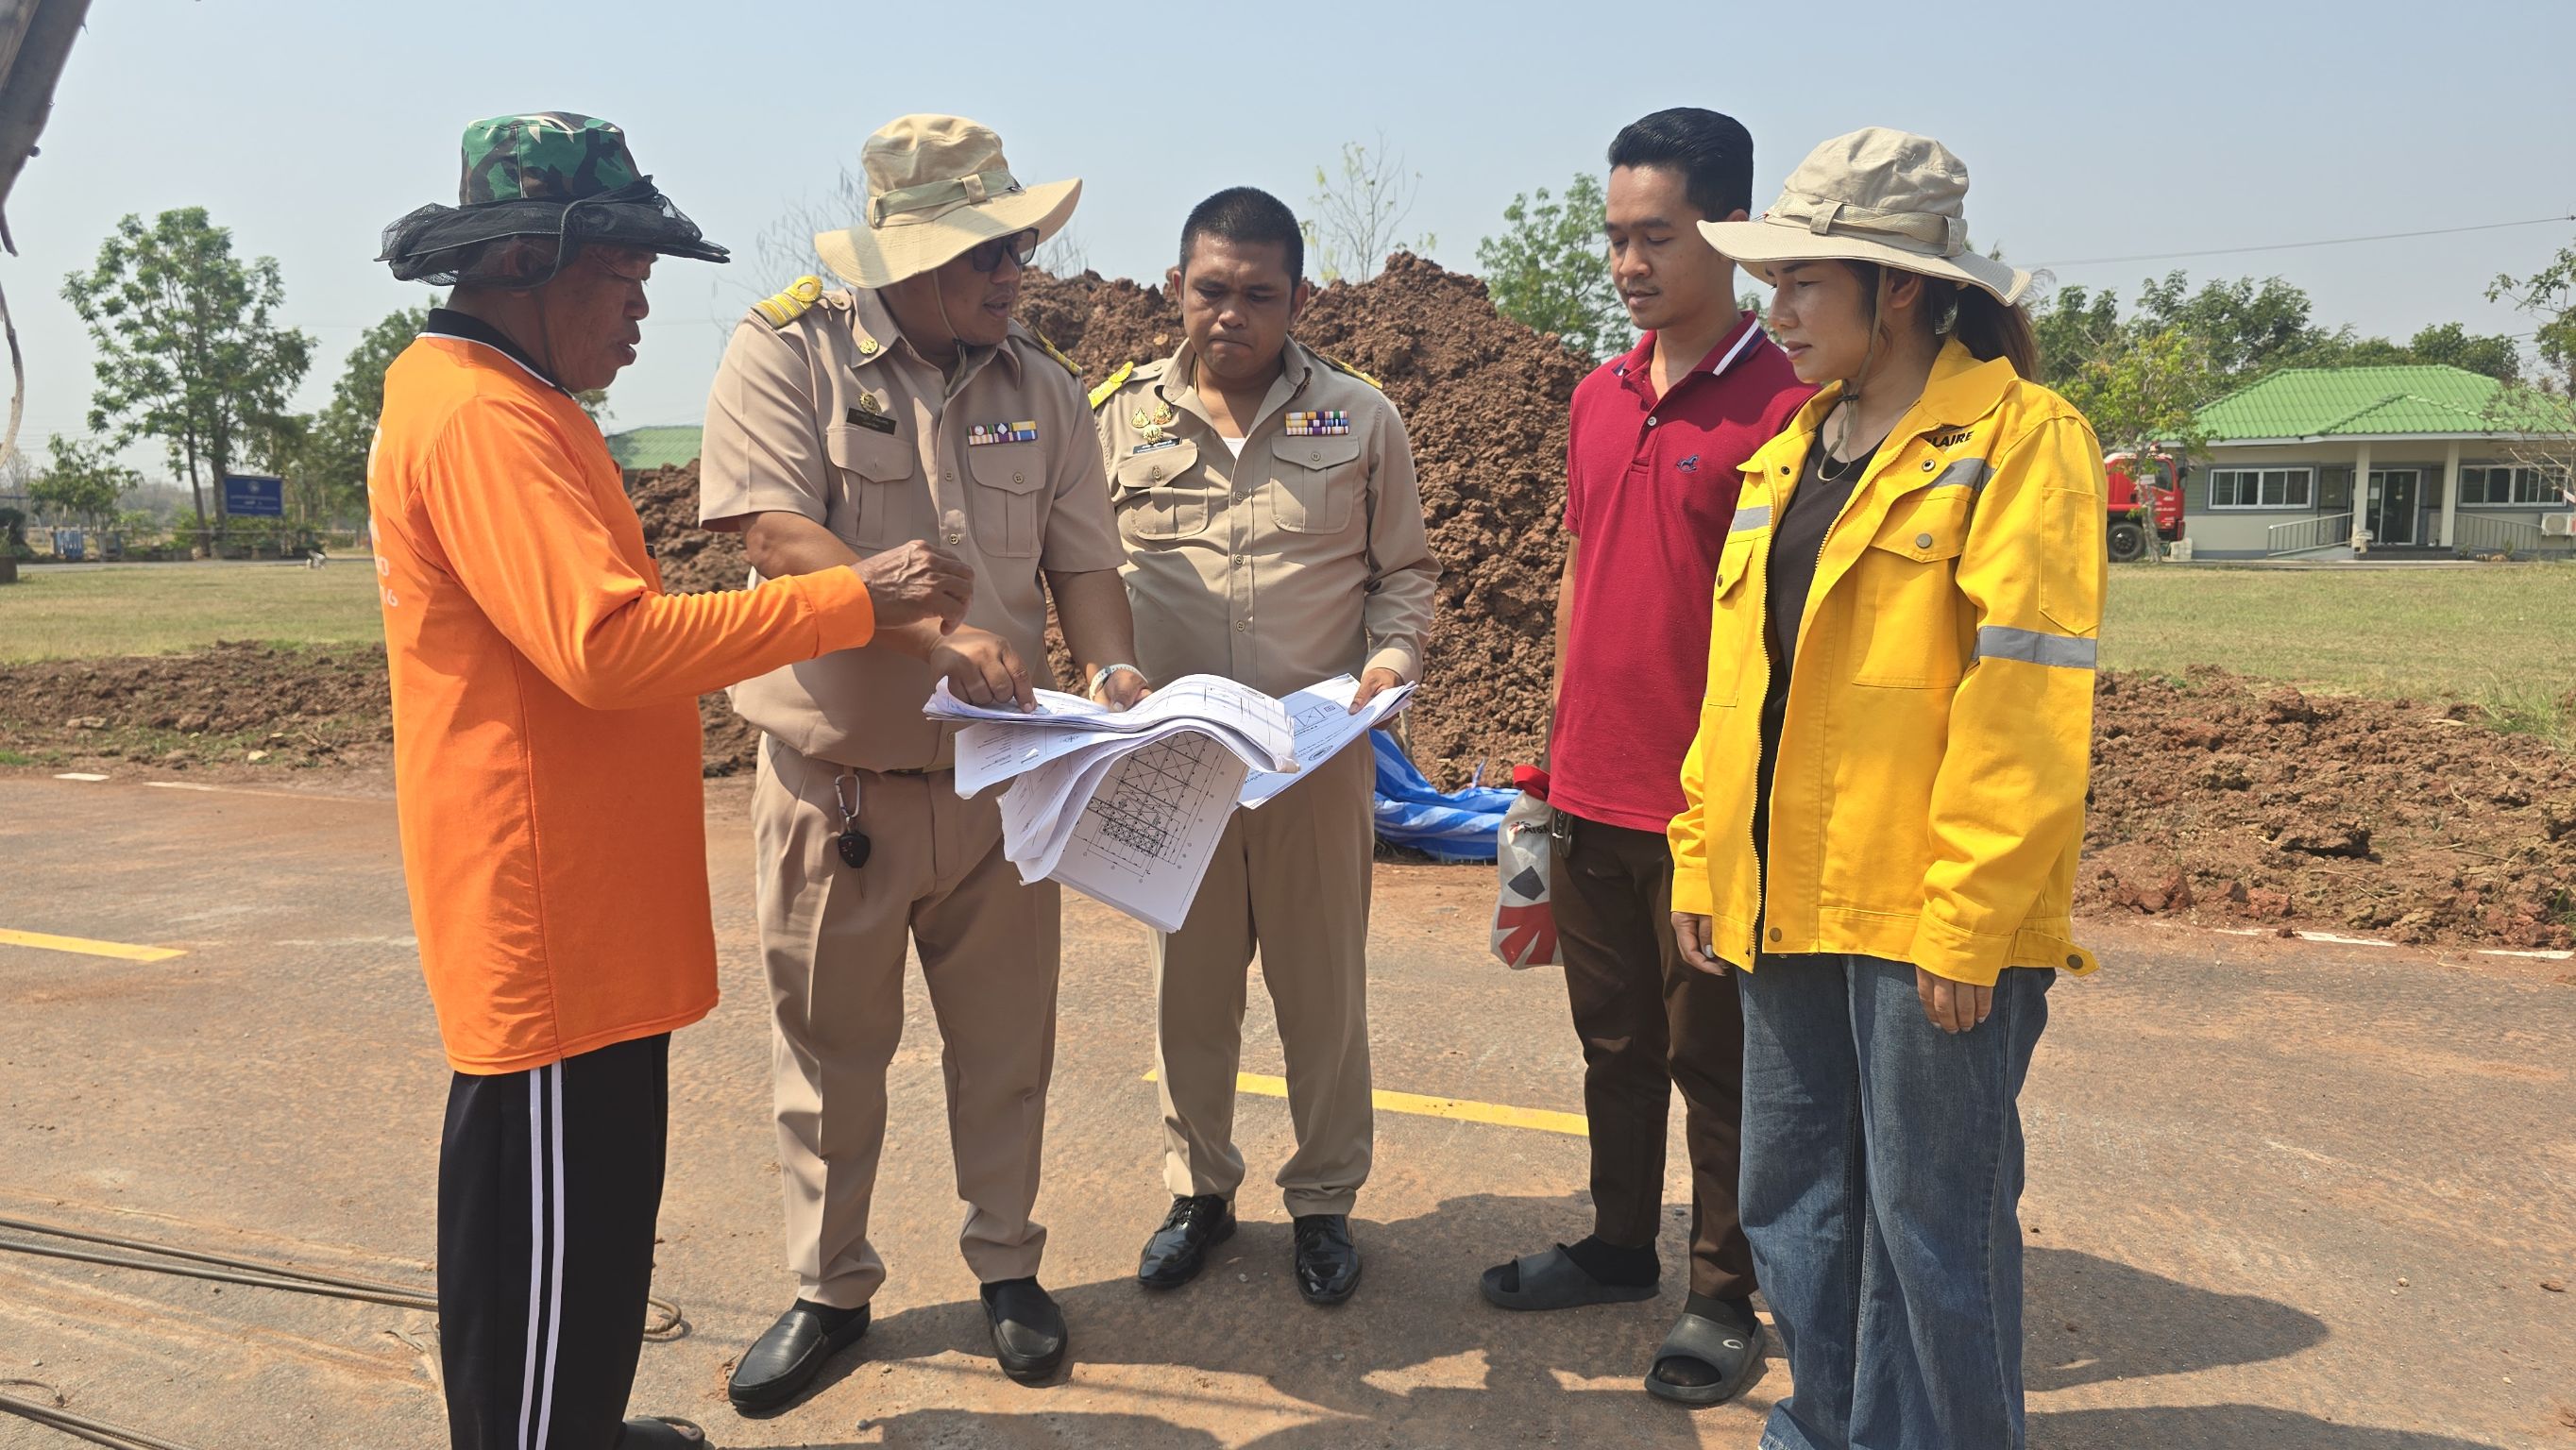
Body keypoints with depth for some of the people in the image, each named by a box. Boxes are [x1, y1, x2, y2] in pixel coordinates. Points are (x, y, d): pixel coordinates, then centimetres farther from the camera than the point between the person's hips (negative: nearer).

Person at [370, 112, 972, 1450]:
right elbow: (606, 643, -28)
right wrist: (852, 599, -25)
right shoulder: (479, 420, -18)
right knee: (549, 1223, 1)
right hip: (547, 915, -11)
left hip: (584, 904, 11)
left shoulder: (504, 405, 16)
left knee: (594, 1201, 21)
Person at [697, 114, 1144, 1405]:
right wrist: (935, 633, -30)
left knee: (1003, 1040, 13)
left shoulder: (1043, 386, 5)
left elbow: (1083, 560, 4)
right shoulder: (787, 353, -8)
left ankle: (1008, 1269, 33)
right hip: (832, 778, -3)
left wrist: (1112, 672, -16)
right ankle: (829, 1290, 31)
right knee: (828, 1046, 12)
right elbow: (776, 533, -20)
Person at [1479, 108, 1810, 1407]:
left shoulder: (1783, 407, -12)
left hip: (1706, 805, -6)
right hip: (1591, 795, 7)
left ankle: (1724, 1298, 24)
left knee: (1712, 1060, 8)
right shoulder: (1598, 399, 9)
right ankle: (1620, 1246, 36)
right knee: (1613, 1040, 19)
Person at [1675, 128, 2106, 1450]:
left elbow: (2023, 708, -15)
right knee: (1791, 1205, 17)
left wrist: (1968, 925, -17)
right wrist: (1702, 856, 12)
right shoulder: (1790, 453, 13)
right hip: (1788, 901, 7)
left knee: (1932, 1229, 6)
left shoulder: (2016, 440, -9)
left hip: (1931, 924, -7)